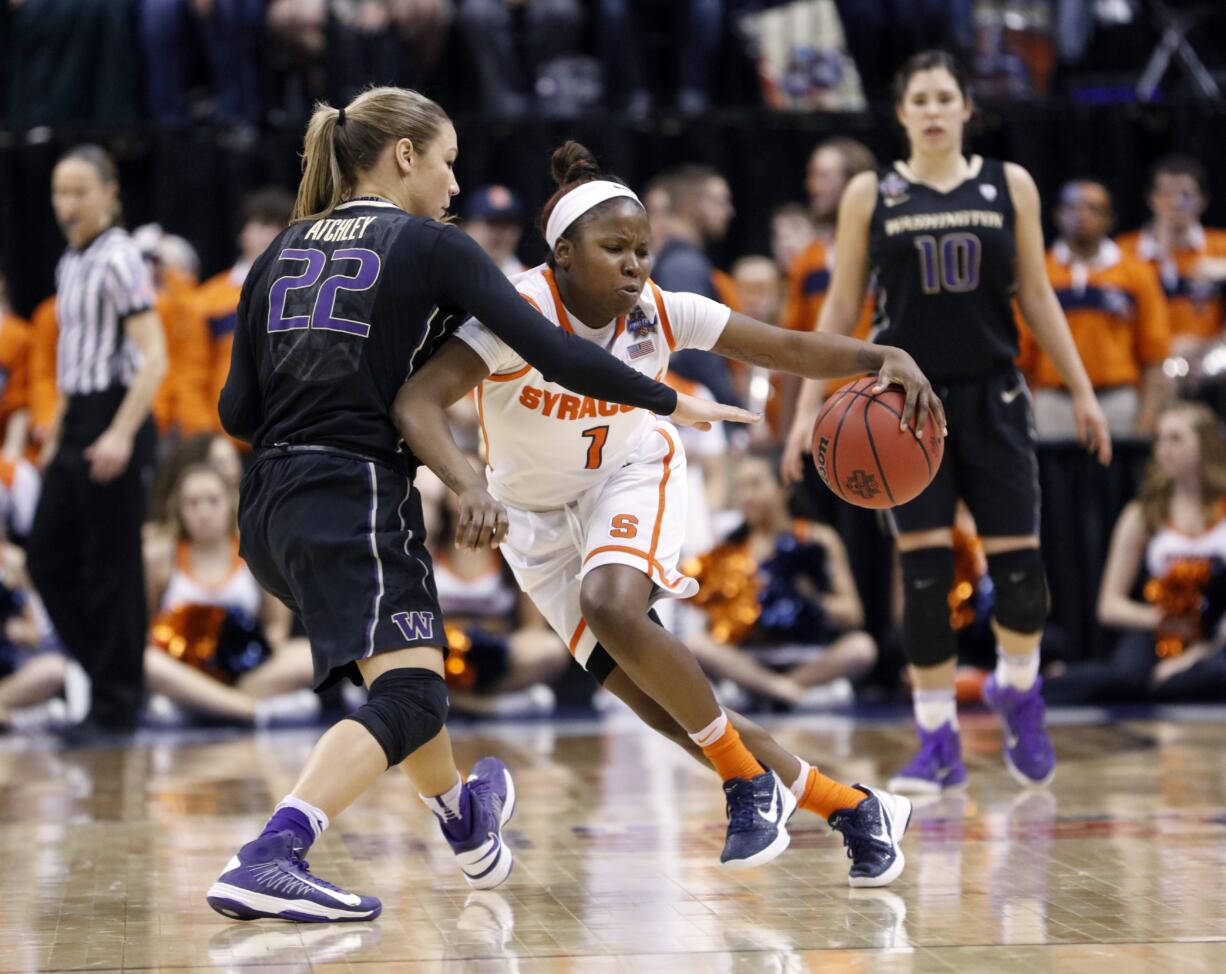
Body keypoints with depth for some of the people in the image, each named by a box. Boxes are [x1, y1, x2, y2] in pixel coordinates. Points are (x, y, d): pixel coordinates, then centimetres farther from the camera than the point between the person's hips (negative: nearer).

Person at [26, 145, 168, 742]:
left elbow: (153, 356, -18)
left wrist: (121, 434, -24)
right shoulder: (71, 263, 14)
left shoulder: (117, 259, -12)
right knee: (47, 560, 8)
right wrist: (56, 431, 20)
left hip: (114, 420, -9)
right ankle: (110, 676, 17)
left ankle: (116, 706, 5)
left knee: (110, 568, -3)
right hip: (76, 422, 9)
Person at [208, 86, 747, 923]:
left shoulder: (284, 252, 15)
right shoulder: (432, 247, -1)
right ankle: (269, 861, -35)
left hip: (270, 507, 8)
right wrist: (669, 401, -1)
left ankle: (465, 822, 51)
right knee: (409, 696, -15)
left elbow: (237, 409, 11)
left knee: (402, 655, 29)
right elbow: (553, 352, -9)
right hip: (356, 499, -8)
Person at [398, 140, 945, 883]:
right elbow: (417, 399, -42)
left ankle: (749, 781, -17)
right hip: (540, 515, 0)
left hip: (632, 475, 0)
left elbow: (789, 348, -18)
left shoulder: (660, 312, -20)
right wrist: (467, 487, -60)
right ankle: (854, 808, 4)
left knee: (612, 606, -33)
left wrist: (883, 357, -36)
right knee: (663, 699, -8)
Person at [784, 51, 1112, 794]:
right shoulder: (870, 195, 3)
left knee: (1020, 566, -3)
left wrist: (1082, 390, 5)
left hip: (992, 397, 1)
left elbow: (1037, 296, 8)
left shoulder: (1010, 186, 4)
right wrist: (809, 404, -1)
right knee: (925, 570, -6)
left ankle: (1019, 689, 27)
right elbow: (842, 306, 5)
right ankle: (939, 743, 3)